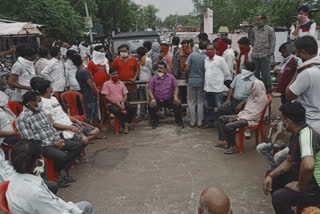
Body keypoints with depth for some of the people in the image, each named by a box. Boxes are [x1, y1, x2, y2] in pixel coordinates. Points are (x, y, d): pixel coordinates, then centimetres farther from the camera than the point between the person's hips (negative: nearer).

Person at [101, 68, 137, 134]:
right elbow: (106, 97, -5)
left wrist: (123, 103, -8)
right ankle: (125, 125, -13)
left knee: (134, 107, -21)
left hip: (122, 102, 5)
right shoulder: (106, 83, 2)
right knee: (118, 110, -37)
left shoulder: (121, 83, 15)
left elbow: (125, 95, 13)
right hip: (112, 104, -4)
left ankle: (124, 124, -10)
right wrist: (117, 103, -13)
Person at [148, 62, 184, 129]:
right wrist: (152, 99, -17)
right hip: (157, 100, 0)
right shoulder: (153, 78, 5)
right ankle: (155, 122, 2)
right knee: (151, 107, -28)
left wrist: (175, 97, -10)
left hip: (169, 99, 1)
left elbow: (176, 87, 7)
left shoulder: (171, 77, 9)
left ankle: (178, 122, 2)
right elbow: (150, 90, 0)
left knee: (178, 104, -23)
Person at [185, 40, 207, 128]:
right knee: (200, 103, 10)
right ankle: (199, 122, 15)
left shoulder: (192, 55, -6)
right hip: (202, 82, 0)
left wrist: (187, 78, 7)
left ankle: (192, 122, 14)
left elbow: (187, 68, -9)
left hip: (191, 81, 0)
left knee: (191, 102, 10)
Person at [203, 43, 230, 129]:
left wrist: (218, 77, 3)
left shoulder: (220, 59, -5)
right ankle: (209, 122, 28)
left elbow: (226, 72, -2)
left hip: (217, 87, -6)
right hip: (207, 87, 6)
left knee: (220, 107, -1)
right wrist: (207, 78, 9)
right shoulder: (206, 60, 12)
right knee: (208, 107, 15)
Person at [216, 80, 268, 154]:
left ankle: (234, 147, -11)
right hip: (244, 115, 10)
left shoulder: (262, 98, -13)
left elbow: (255, 115, -18)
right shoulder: (252, 95, 13)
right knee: (221, 119, 1)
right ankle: (224, 141, -3)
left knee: (229, 126, -29)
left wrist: (239, 118, -18)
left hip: (252, 120, -10)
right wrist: (238, 115, -1)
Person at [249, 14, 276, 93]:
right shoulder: (254, 29, 7)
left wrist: (270, 53, -6)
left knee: (266, 74, -1)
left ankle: (267, 90, 11)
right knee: (255, 73, 12)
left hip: (265, 56, -4)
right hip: (255, 56, 4)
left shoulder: (270, 30, -4)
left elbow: (272, 43, -3)